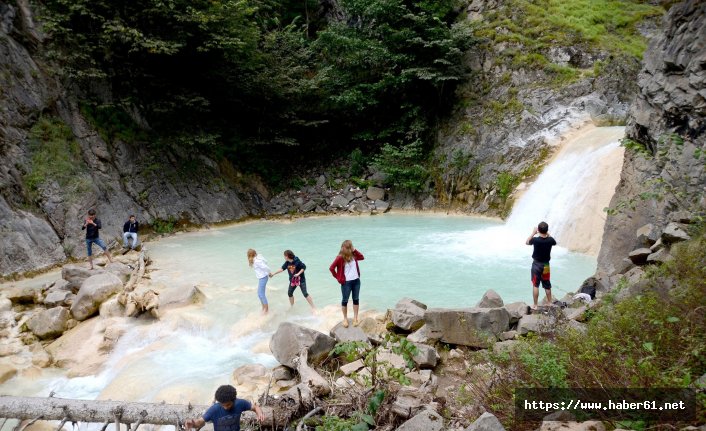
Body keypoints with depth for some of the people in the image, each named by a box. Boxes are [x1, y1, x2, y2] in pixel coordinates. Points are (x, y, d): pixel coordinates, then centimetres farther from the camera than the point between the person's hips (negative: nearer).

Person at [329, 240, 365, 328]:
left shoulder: (353, 255, 3)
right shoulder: (340, 258, -15)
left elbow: (362, 257, 13)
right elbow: (331, 268, -13)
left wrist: (355, 250, 0)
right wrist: (338, 278, -8)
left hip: (356, 280, 6)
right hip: (346, 282, -6)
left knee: (356, 299, 10)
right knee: (345, 300, 6)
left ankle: (355, 318, 19)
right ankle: (345, 319, 19)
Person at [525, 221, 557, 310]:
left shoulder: (535, 240, -19)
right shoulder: (550, 240, -11)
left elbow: (527, 242, 2)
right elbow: (554, 243, 15)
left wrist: (533, 233, 6)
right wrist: (548, 234, 14)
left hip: (536, 264, -3)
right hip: (546, 265, 3)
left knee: (535, 285, 3)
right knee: (547, 285, 16)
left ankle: (535, 305, 6)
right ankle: (549, 303, 28)